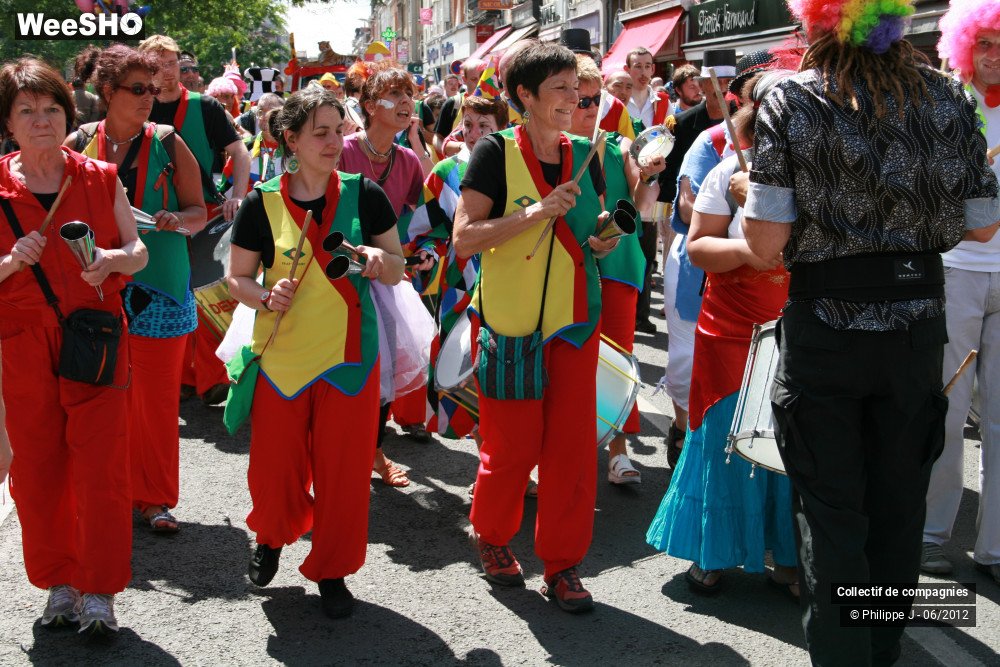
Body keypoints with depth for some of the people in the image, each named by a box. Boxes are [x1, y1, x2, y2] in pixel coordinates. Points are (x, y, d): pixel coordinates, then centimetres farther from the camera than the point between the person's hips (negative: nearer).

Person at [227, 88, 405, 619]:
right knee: (275, 463, 6)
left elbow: (397, 271, 6)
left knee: (343, 466, 4)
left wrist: (378, 261, -16)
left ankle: (331, 570, 23)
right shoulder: (262, 204, -3)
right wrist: (266, 296, -17)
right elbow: (237, 278, 4)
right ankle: (272, 535, 39)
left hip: (349, 353, 1)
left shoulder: (364, 194, 0)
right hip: (280, 353, 0)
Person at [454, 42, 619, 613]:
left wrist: (605, 237, -2)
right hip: (509, 320, -4)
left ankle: (563, 563, 16)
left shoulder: (585, 153, 6)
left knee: (573, 443, 2)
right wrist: (535, 212, -24)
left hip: (574, 319, 4)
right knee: (513, 444, 3)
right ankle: (492, 536, 31)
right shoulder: (496, 151, -9)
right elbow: (463, 240, -16)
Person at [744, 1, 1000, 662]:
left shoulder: (790, 103, -9)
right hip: (917, 320, 3)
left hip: (825, 326, -3)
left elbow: (767, 242, -13)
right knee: (899, 500, 17)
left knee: (830, 508, 8)